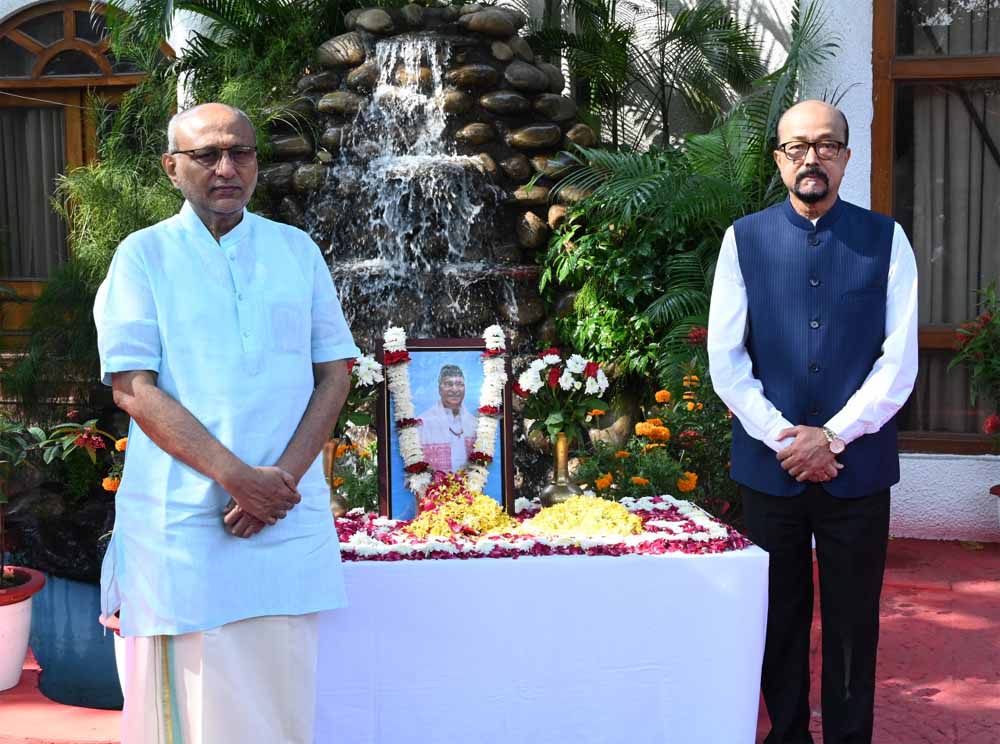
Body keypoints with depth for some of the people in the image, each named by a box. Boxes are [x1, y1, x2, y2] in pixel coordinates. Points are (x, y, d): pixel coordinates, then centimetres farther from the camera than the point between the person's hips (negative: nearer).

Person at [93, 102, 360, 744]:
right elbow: (134, 388, -6)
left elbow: (335, 373, 7)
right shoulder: (145, 254, 2)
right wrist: (236, 476, -15)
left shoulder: (297, 249, 11)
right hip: (184, 520, -2)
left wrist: (282, 477, -8)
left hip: (289, 514, 3)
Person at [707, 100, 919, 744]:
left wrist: (832, 436, -11)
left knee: (854, 622, 8)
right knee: (779, 618, 11)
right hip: (769, 465, 1)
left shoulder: (885, 240, 1)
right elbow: (726, 360, -1)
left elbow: (900, 362, -3)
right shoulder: (745, 239, 2)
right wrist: (782, 438, -9)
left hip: (858, 466, 0)